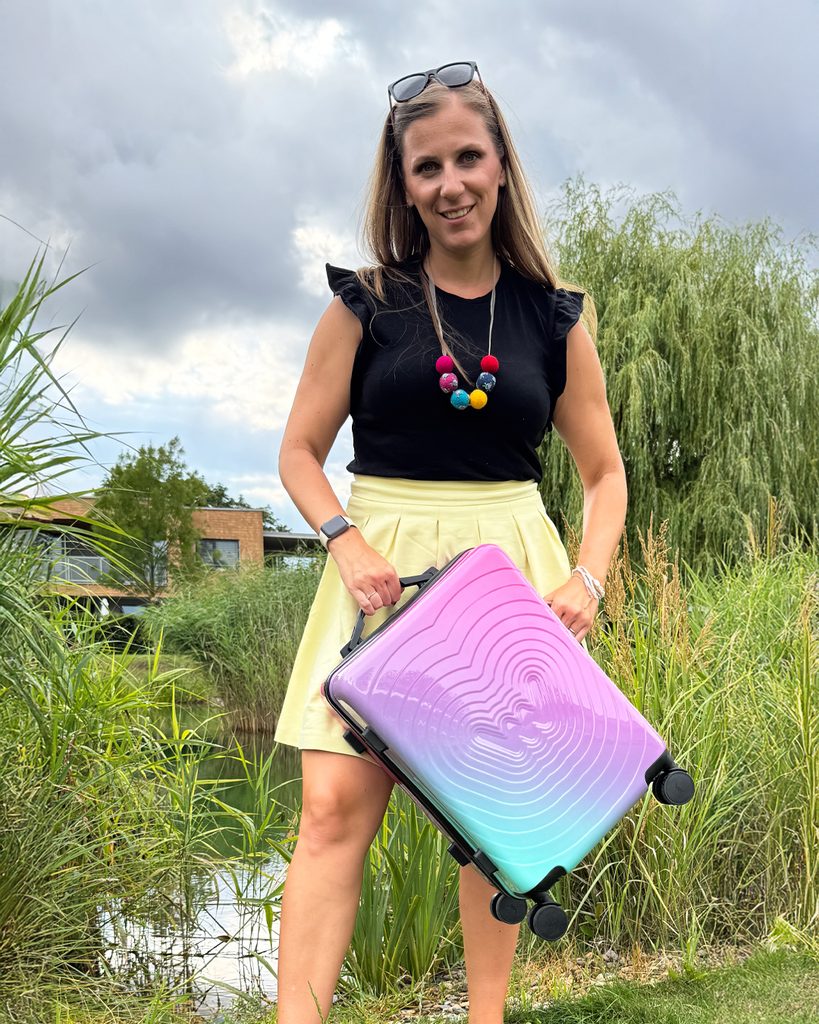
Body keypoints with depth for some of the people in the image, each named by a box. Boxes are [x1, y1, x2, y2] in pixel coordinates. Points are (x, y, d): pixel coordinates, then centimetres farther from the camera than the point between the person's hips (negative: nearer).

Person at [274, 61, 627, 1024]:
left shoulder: (553, 320, 7)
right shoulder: (365, 305, 4)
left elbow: (605, 472, 12)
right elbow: (300, 452, 5)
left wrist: (587, 576, -5)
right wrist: (347, 543, -13)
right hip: (382, 566, -1)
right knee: (335, 807, -10)